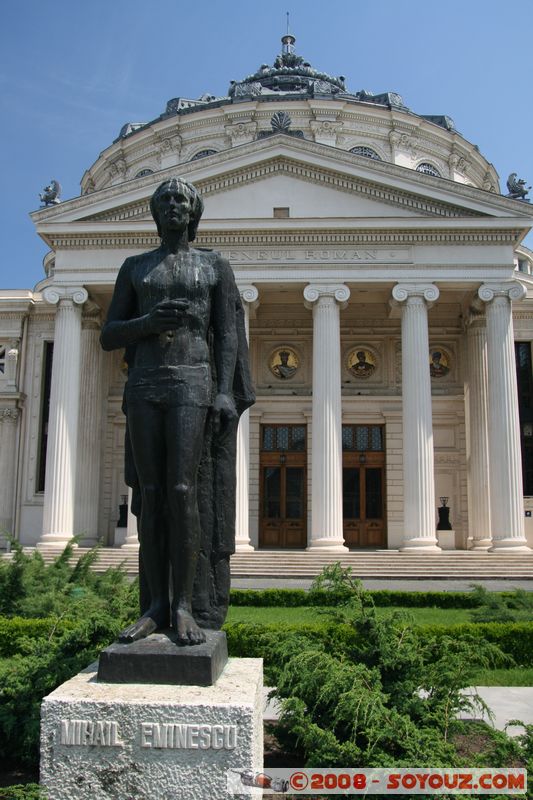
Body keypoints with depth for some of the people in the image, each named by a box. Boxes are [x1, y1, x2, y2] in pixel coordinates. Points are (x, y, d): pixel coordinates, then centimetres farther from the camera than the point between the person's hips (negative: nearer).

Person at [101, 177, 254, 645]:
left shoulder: (216, 266, 12)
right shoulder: (134, 268, 17)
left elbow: (227, 336, 3)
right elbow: (109, 338, 12)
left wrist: (225, 394, -11)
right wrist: (148, 322, -9)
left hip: (193, 384, -2)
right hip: (144, 385, 3)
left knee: (183, 491, -14)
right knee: (151, 494, -2)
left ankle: (185, 606, -10)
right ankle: (156, 607, 1)